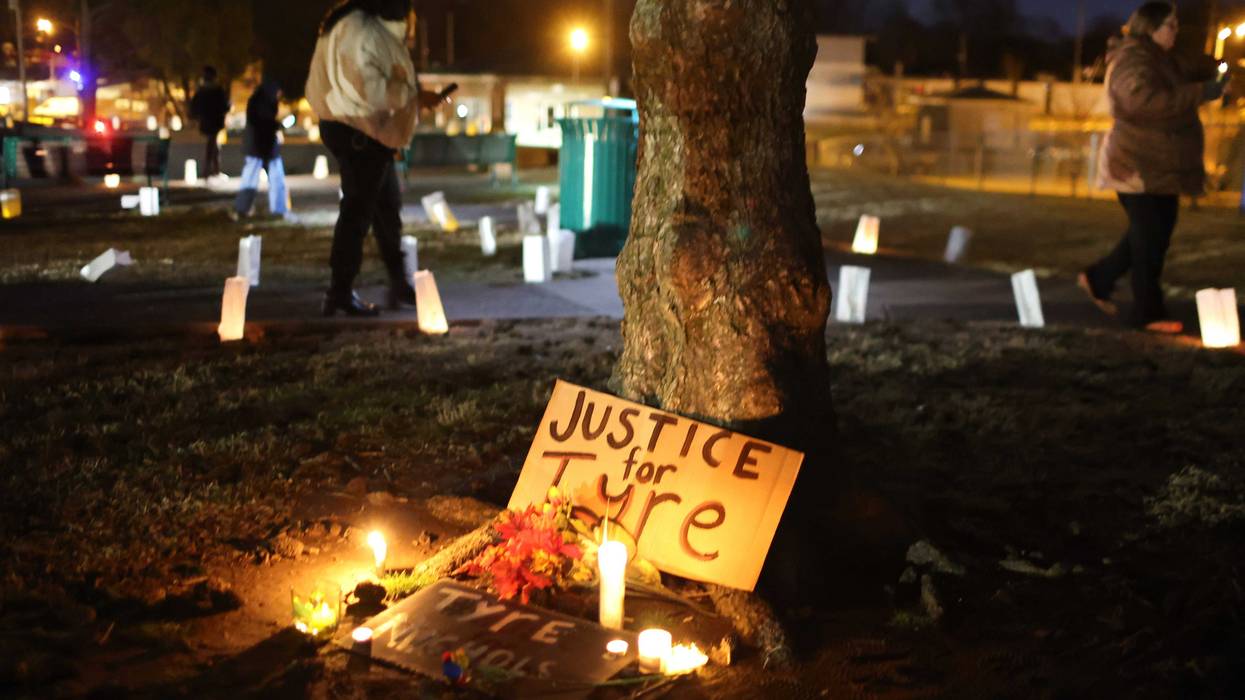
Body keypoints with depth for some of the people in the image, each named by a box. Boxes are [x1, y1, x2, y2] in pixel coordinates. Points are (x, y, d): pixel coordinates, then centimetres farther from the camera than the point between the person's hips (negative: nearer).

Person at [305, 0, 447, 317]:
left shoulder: (377, 31, 15)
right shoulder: (357, 30, -18)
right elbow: (367, 89, -26)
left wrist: (417, 97, 5)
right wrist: (409, 92, -12)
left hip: (371, 133, 11)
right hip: (356, 132, -11)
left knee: (388, 207, 16)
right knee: (357, 210, -5)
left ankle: (399, 284, 26)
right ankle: (340, 293, 4)